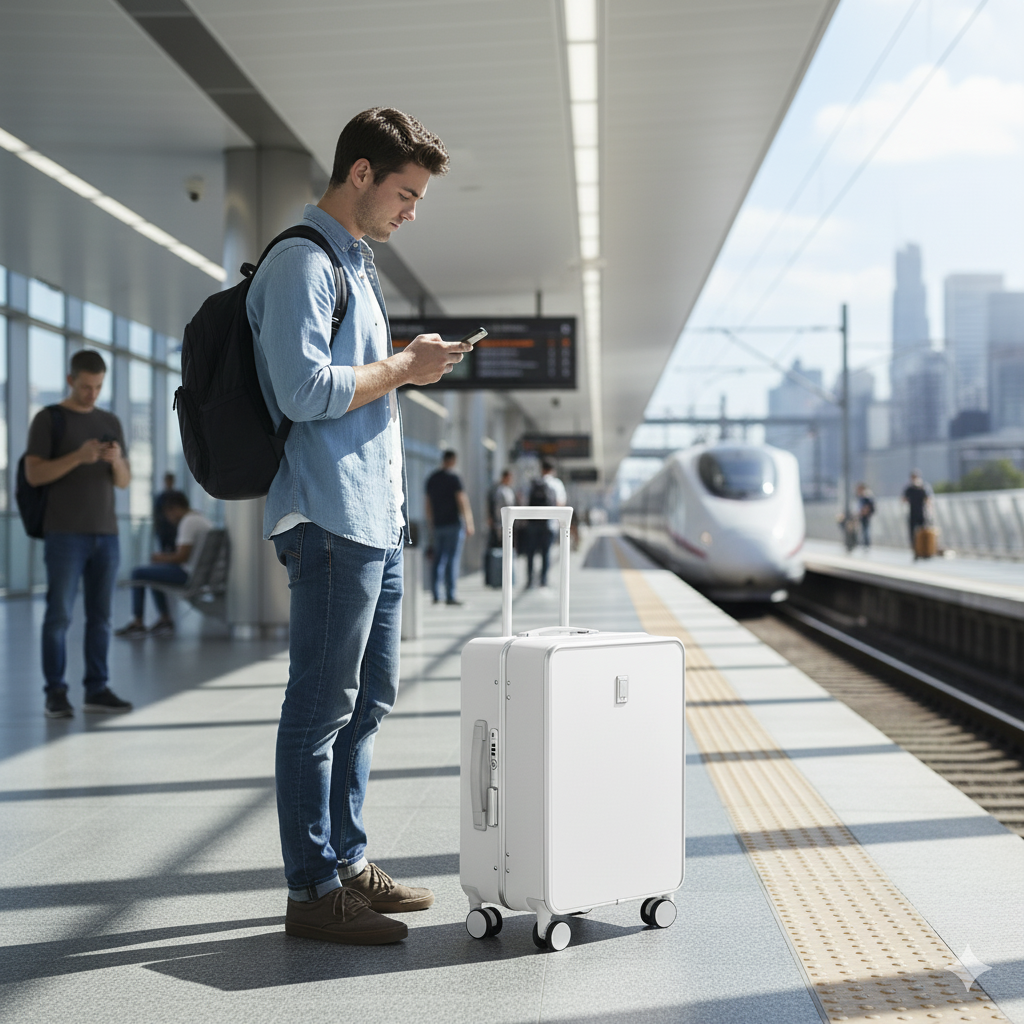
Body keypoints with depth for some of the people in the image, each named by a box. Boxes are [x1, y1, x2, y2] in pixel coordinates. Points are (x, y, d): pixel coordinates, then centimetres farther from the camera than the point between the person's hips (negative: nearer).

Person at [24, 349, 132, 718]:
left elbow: (124, 481, 10)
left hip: (105, 534, 5)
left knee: (100, 615, 4)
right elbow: (34, 475, -10)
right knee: (59, 614, -5)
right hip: (64, 534, -4)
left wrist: (117, 459, -13)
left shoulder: (111, 422, 14)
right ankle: (56, 693, 2)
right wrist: (78, 456, -23)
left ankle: (97, 691, 9)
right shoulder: (47, 419, 0)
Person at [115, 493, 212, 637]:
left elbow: (182, 557, -20)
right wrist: (167, 556, 18)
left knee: (138, 572, -1)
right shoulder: (203, 519, 14)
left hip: (188, 575, -10)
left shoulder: (188, 522, -16)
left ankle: (138, 623, 3)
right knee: (154, 574, 28)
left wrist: (162, 558, -3)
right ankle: (165, 619, 23)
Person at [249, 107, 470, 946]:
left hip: (377, 515, 11)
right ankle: (313, 891, 4)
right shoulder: (301, 262, -10)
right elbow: (305, 389, -20)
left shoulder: (354, 262, 22)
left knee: (368, 697, 15)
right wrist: (403, 368, -12)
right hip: (332, 518, -11)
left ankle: (347, 862, 25)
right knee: (323, 705, -5)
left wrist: (410, 365, 12)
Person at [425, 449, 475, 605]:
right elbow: (462, 501, -11)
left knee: (438, 559, 9)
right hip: (454, 523, -6)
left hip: (438, 524, 6)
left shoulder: (432, 478, 12)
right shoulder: (453, 477, -7)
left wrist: (431, 524, 24)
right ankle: (450, 596, -7)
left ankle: (436, 595, 5)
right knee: (452, 559, -5)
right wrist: (468, 524, -9)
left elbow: (429, 503, 17)